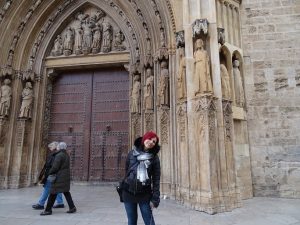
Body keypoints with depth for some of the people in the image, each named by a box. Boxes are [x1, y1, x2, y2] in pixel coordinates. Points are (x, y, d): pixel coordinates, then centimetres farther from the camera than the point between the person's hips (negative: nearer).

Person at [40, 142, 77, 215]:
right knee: (66, 192, 14)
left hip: (59, 177, -9)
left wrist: (50, 173, -1)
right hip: (66, 176, 9)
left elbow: (55, 167, -18)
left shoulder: (59, 155, -16)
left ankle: (48, 210, 14)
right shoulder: (66, 155, 11)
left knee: (53, 193, 3)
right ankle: (72, 207, 14)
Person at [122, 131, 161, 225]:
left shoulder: (154, 157, -4)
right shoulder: (132, 153, 1)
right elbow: (126, 171, 8)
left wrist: (155, 198, -10)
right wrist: (122, 187, 10)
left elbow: (156, 179, -6)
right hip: (128, 193, 2)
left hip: (145, 194, -2)